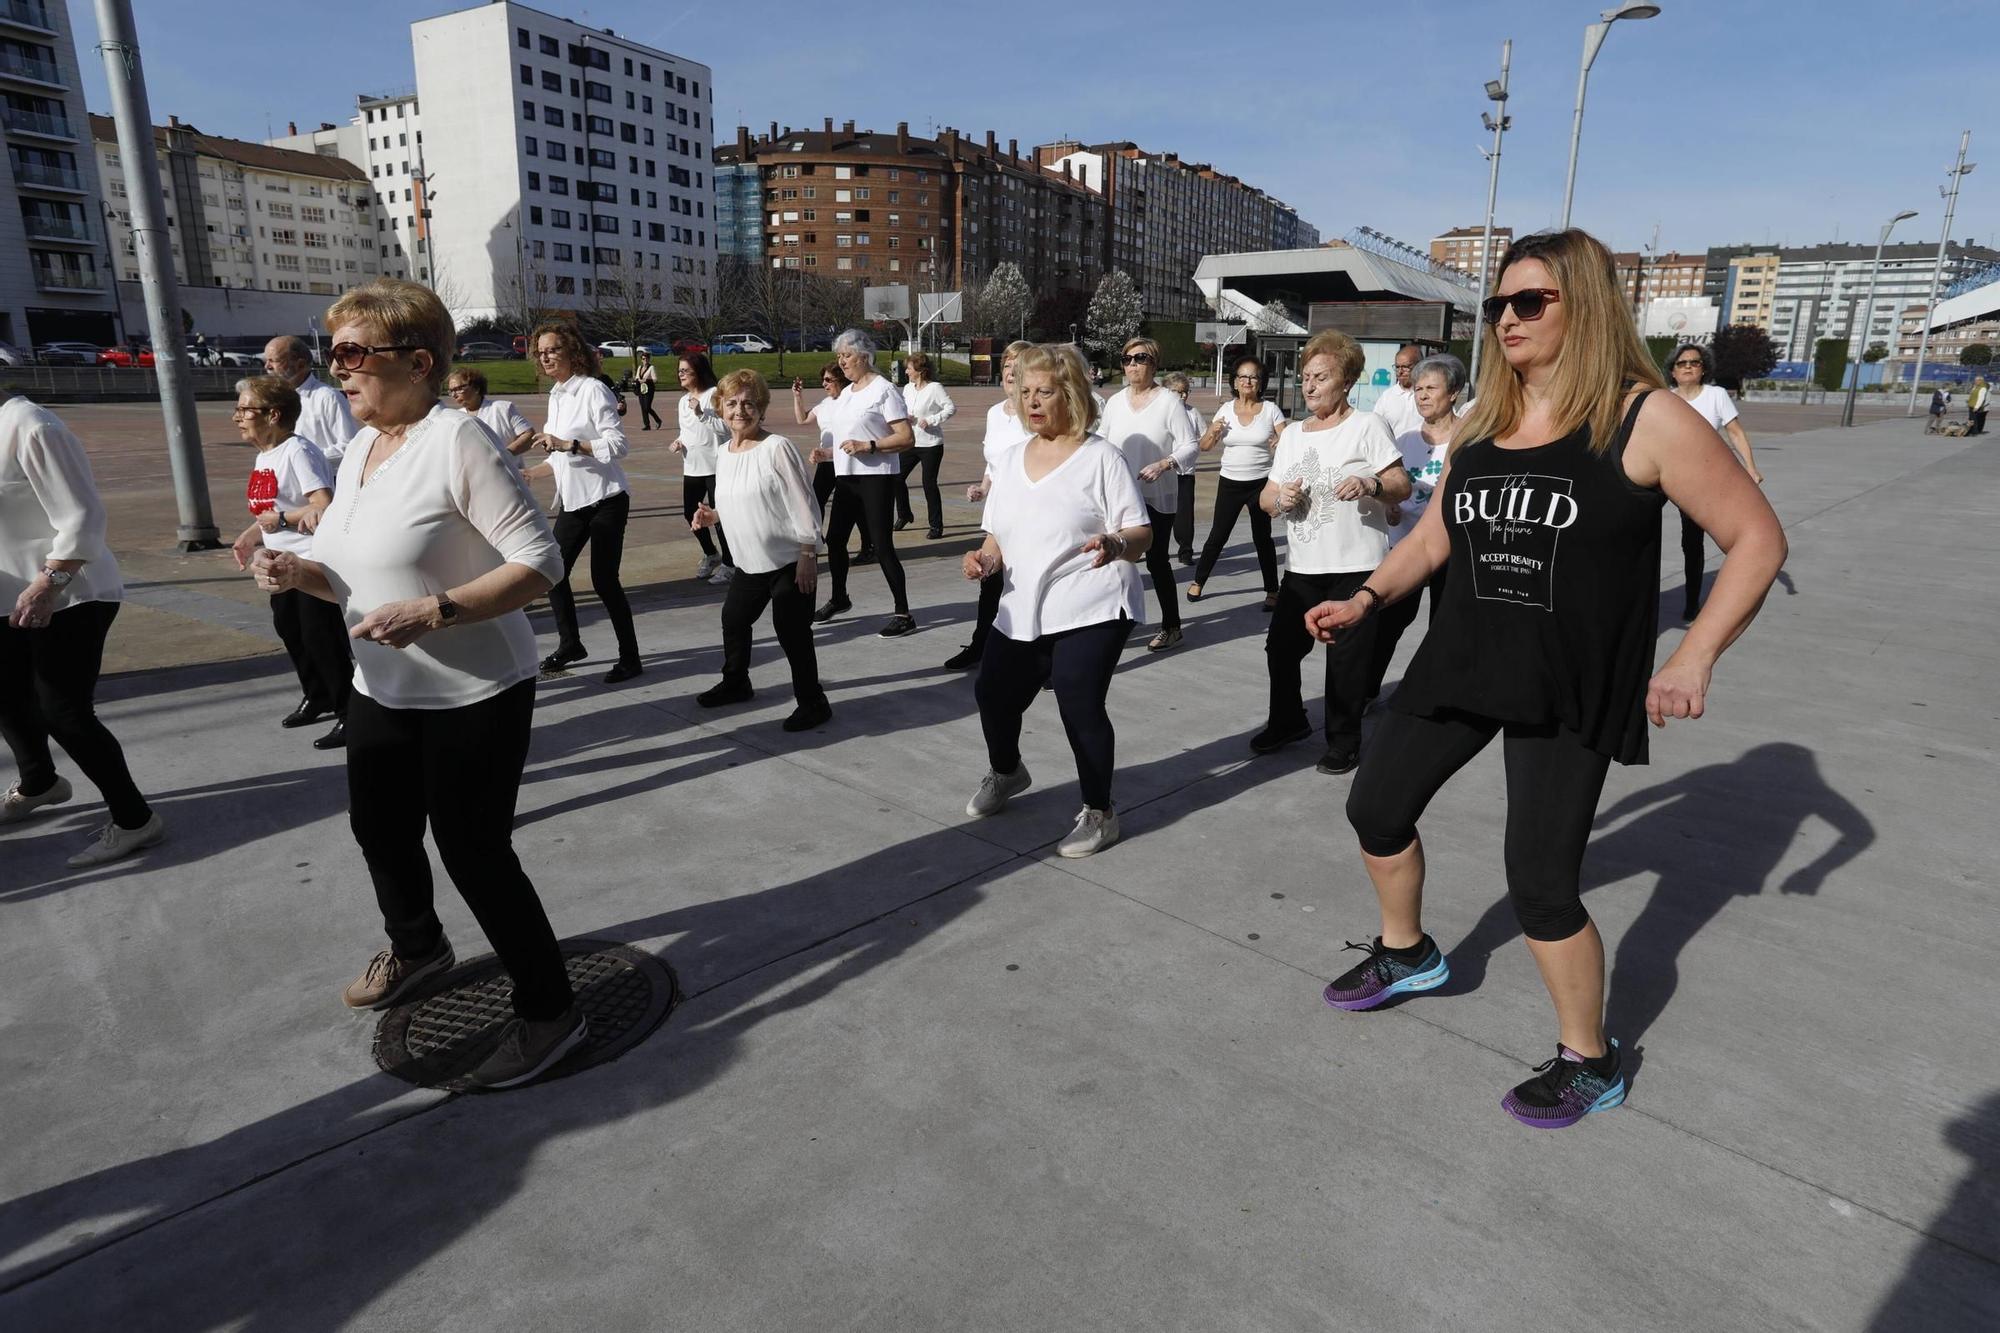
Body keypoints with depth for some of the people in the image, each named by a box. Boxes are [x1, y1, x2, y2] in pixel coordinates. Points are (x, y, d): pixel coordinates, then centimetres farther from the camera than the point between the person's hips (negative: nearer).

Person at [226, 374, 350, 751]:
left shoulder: (297, 451, -18)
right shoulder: (263, 456, 11)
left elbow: (325, 508, -26)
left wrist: (281, 519, -21)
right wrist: (250, 535, 10)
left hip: (314, 561, -10)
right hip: (283, 563, 10)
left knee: (320, 638, -6)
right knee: (289, 631, 19)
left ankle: (348, 713, 5)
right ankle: (317, 698, 36)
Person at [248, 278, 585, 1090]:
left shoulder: (457, 442, -20)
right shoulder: (358, 452, 7)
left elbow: (540, 562, -24)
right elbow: (361, 572, 15)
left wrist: (432, 612, -32)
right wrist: (298, 572, -5)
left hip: (474, 695, -9)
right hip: (382, 690, 9)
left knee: (473, 851, -3)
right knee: (379, 831, 23)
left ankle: (548, 1010, 15)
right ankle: (417, 949, 52)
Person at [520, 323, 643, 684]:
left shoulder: (592, 390, -12)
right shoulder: (555, 396, 13)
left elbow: (619, 445, -20)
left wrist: (567, 443, -25)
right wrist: (531, 473, 13)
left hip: (605, 499, -8)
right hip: (573, 502, 8)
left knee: (604, 580, -7)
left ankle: (629, 657, 6)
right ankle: (569, 643, 28)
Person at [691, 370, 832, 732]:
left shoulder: (776, 448, -16)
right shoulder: (723, 454, 7)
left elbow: (802, 504, -17)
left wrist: (808, 555, -19)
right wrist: (713, 516, 1)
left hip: (790, 562, -8)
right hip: (749, 563, 8)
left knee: (792, 631, -5)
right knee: (733, 619, 20)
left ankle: (812, 703, 9)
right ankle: (735, 683, 42)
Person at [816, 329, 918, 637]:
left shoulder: (884, 390, -10)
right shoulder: (846, 392, 14)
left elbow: (907, 438, -16)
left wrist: (868, 446, -23)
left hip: (875, 478, -8)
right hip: (846, 478, 8)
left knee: (881, 545, -10)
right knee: (834, 539, 13)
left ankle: (904, 614, -4)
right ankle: (839, 599, 33)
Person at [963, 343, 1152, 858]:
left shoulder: (1101, 457, -8)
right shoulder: (1009, 460, 9)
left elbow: (1141, 534, -10)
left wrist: (1115, 545, -32)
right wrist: (986, 557, -5)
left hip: (1090, 610, -6)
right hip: (1021, 612, 6)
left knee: (1080, 706, -9)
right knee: (993, 695, 11)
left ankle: (1099, 813, 13)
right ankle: (1005, 773, 43)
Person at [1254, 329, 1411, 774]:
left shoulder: (1366, 426, -2)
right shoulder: (1292, 433, 15)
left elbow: (1403, 487, -6)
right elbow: (1266, 497, 15)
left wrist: (1370, 484, -26)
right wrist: (1280, 498, -8)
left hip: (1356, 567, -5)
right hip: (1302, 566, 5)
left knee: (1347, 658, 0)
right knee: (1281, 645, 9)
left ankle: (1344, 741, 16)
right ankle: (1287, 722, 30)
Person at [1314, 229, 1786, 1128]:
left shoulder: (1646, 421, -11)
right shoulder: (1482, 425, 6)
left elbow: (1757, 539, -8)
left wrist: (1694, 658, -19)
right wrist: (1366, 600, -1)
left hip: (1571, 692, -6)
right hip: (1462, 664, 6)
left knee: (1540, 884, -4)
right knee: (1377, 807, 13)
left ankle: (1589, 1063, 23)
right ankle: (1407, 955, 41)